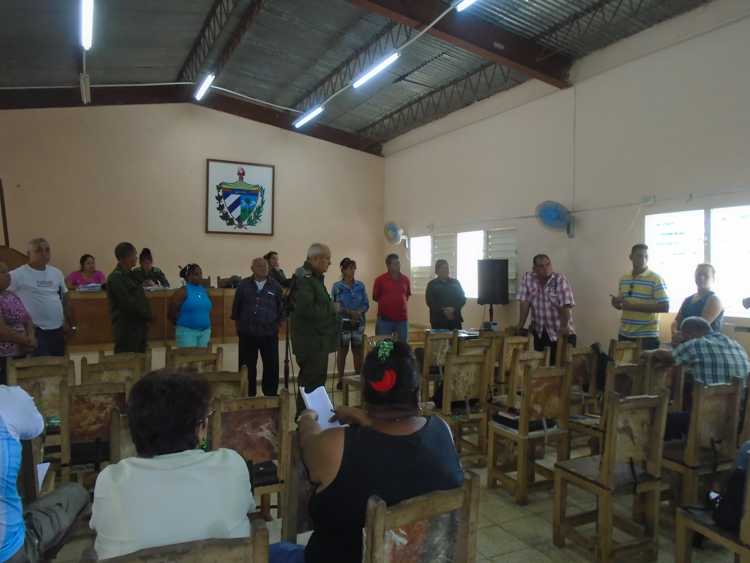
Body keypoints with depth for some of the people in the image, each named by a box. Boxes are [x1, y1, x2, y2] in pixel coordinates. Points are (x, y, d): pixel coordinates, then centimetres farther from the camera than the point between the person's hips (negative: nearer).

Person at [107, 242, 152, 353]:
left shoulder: (129, 275, 14)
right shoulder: (116, 278, -15)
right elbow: (128, 303, -20)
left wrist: (147, 315, 4)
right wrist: (148, 315, -11)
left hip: (137, 325, 9)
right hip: (126, 329, -9)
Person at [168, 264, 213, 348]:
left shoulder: (204, 291, 10)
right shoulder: (183, 291, -7)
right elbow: (172, 313, -8)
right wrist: (182, 323, 2)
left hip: (205, 331, 6)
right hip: (186, 331, -6)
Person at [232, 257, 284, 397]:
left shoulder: (275, 286, 1)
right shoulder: (244, 285, 1)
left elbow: (281, 308, 9)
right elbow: (236, 307, 10)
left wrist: (277, 324, 6)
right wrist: (238, 324, 10)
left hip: (269, 334, 0)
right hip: (247, 334, 0)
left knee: (271, 366, 3)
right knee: (247, 367, 9)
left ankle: (271, 395, 17)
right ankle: (249, 395, 23)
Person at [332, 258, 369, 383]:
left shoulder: (360, 285, 4)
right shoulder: (337, 287, -4)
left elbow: (366, 304, 5)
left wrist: (359, 312, -14)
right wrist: (349, 312, -18)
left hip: (359, 322, 3)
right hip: (343, 323, -2)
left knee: (358, 351, 8)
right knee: (342, 351, 6)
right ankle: (341, 379, 15)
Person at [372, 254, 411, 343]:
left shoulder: (405, 279, 5)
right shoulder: (380, 280, -6)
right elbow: (375, 297, 3)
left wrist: (399, 302, 10)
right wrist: (386, 303, 5)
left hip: (402, 319, 3)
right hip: (385, 319, -3)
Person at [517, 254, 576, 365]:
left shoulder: (560, 279, -15)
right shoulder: (528, 278, -5)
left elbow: (565, 306, -20)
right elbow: (525, 303, -7)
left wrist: (564, 327, -27)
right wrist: (520, 326, -10)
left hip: (560, 331, -3)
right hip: (539, 331, 3)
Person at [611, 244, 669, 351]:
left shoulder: (656, 279, -8)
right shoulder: (623, 279, 10)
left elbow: (665, 307, -13)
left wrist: (634, 306, -18)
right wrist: (616, 303, -4)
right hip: (625, 334, 5)